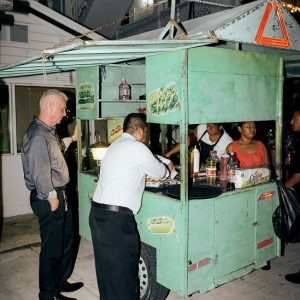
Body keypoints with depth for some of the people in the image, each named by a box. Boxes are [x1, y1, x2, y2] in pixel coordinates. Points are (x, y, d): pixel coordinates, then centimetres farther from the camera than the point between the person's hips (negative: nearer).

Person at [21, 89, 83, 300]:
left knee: (66, 238, 21)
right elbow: (40, 172, -25)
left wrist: (71, 139, 28)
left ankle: (61, 282, 39)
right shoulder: (38, 135, -22)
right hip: (48, 199, -10)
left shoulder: (48, 131, 11)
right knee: (52, 247, 4)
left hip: (57, 196, 10)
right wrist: (52, 198, -17)